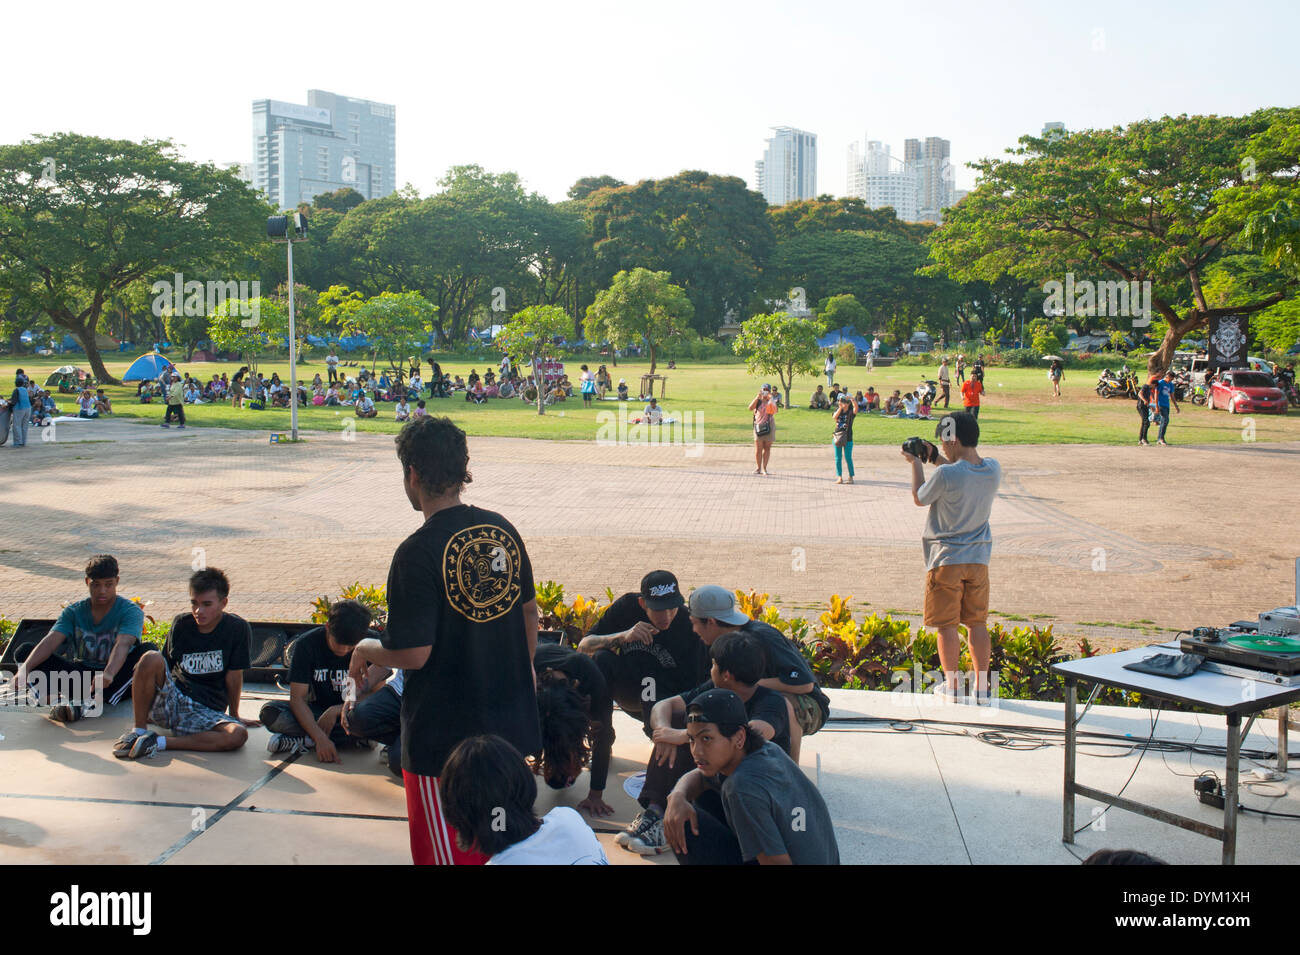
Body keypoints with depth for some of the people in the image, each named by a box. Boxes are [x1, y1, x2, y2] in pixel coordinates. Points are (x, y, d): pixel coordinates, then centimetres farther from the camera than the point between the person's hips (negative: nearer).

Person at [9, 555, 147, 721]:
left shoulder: (130, 611, -8)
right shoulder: (74, 612, 4)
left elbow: (123, 645, -27)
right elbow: (50, 641, -12)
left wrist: (109, 674, -47)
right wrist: (25, 669, -31)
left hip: (116, 679, -3)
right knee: (24, 652, -12)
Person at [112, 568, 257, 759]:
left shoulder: (237, 628, -5)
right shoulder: (182, 624, 5)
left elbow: (234, 675, 0)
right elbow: (165, 667, 14)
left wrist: (234, 715, 8)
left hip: (206, 712, -1)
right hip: (171, 699, 2)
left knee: (238, 736, -34)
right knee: (151, 659, -28)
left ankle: (161, 742, -23)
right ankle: (139, 730, -13)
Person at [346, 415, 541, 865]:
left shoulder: (418, 553, -21)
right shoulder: (502, 529, 0)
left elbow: (413, 654, -21)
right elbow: (529, 612, 11)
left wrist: (366, 650, -1)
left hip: (445, 734, -6)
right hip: (510, 722, 7)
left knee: (448, 852, 11)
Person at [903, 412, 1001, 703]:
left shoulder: (945, 474, -20)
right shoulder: (993, 469, -3)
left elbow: (919, 499, -2)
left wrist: (916, 464, 10)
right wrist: (937, 459, 20)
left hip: (946, 559, -5)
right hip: (978, 558, 5)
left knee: (947, 625, 6)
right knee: (977, 622, 11)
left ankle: (951, 685, 12)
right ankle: (982, 687, 14)